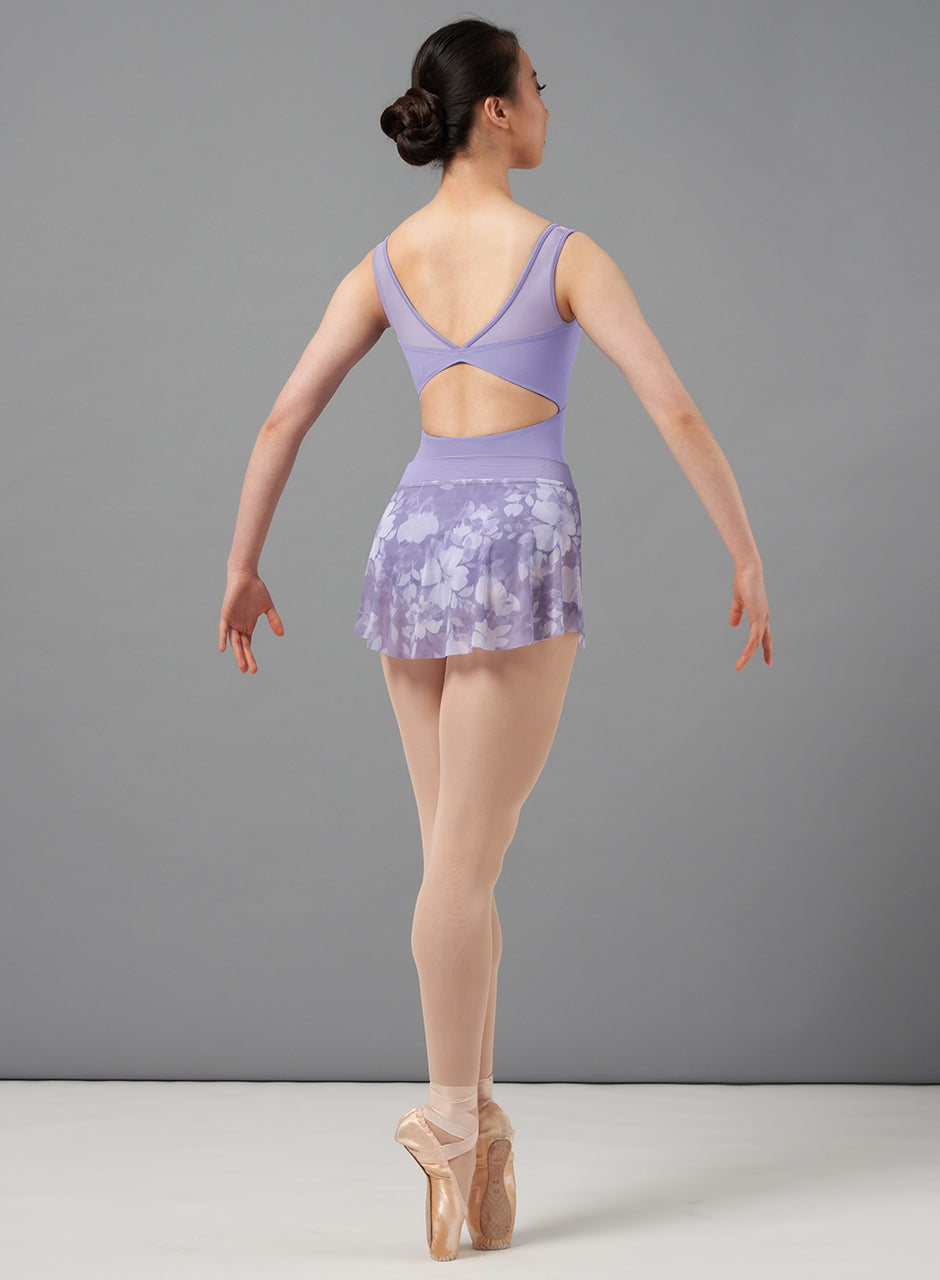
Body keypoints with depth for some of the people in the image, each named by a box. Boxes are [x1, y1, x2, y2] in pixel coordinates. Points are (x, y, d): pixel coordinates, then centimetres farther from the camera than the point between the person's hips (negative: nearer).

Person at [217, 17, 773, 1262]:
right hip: (517, 550, -5)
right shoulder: (565, 254, -4)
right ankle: (452, 1116, -1)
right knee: (465, 861, -5)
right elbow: (674, 409, -7)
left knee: (462, 856, 11)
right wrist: (749, 556, 1)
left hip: (412, 542, 5)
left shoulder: (385, 262, 9)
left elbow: (284, 417, 8)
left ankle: (474, 1117, 10)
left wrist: (243, 567, 16)